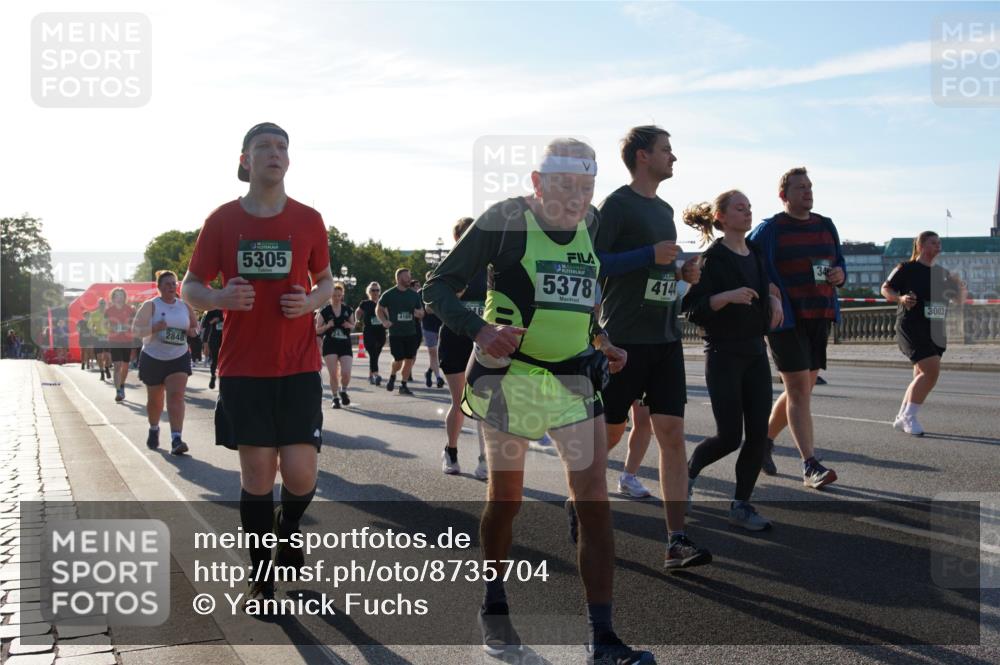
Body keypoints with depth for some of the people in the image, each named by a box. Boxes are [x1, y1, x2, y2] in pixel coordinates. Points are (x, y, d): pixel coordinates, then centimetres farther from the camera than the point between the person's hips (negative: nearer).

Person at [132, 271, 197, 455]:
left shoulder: (185, 307, 5)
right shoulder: (150, 306, -5)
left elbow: (195, 326, 18)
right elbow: (135, 329, -10)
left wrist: (192, 331, -6)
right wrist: (155, 328, -27)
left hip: (178, 358, 1)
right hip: (153, 358, -1)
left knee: (176, 396, -16)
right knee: (154, 399, 12)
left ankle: (176, 440, -22)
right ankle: (154, 430, 41)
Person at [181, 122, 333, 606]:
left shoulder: (308, 220, 3)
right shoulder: (222, 220, 1)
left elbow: (326, 282, 14)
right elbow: (191, 287, 5)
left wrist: (310, 301, -9)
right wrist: (219, 298, -17)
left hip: (298, 367, 1)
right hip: (242, 368, 0)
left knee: (300, 473, -5)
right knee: (256, 474, 2)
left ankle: (288, 531, 30)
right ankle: (261, 578, 18)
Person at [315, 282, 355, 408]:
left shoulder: (348, 310, 5)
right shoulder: (324, 311, 0)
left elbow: (353, 326, 16)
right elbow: (317, 330, 3)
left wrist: (349, 325, -7)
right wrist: (327, 326, -16)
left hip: (345, 344, 1)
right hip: (330, 345, -1)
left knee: (346, 373, -11)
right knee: (333, 374, -5)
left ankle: (343, 391, 20)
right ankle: (335, 398, 12)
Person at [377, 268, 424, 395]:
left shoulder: (414, 295, 7)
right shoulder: (389, 294, -2)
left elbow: (421, 311, 14)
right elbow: (379, 309, 7)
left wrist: (419, 313, -9)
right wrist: (384, 321, -9)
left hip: (411, 332, 4)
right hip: (395, 333, -3)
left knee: (409, 360, 1)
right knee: (398, 360, -6)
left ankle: (403, 386, 15)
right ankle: (392, 376, 26)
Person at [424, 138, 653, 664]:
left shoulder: (592, 225, 8)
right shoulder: (506, 219, -8)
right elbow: (438, 287, -7)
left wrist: (602, 345, 9)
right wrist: (479, 331, -23)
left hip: (576, 379, 4)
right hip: (510, 378, -4)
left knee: (594, 501, -5)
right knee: (505, 498, 9)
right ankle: (494, 607, 33)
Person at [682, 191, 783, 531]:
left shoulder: (756, 253, 10)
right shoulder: (714, 257, -10)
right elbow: (693, 309, -15)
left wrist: (774, 298, 10)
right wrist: (728, 296, -28)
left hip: (756, 352, 6)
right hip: (724, 355, -6)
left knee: (758, 434, 0)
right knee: (729, 436, -6)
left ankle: (741, 505, 11)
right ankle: (688, 471, 23)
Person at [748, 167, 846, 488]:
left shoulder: (826, 226, 14)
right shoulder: (768, 229, -5)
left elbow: (839, 263, 21)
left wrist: (840, 274, -2)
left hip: (819, 317, 6)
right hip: (785, 318, -6)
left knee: (801, 389, 12)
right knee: (799, 390, -9)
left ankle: (765, 440, 32)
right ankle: (810, 466, -8)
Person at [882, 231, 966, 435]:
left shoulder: (942, 273, 14)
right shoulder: (906, 269, -3)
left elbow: (960, 300, 18)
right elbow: (886, 289, -2)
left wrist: (961, 288, -4)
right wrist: (901, 298, -21)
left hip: (935, 331, 7)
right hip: (911, 328, -7)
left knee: (922, 376, 8)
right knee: (931, 370, -19)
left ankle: (902, 418, 21)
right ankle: (909, 417, -7)